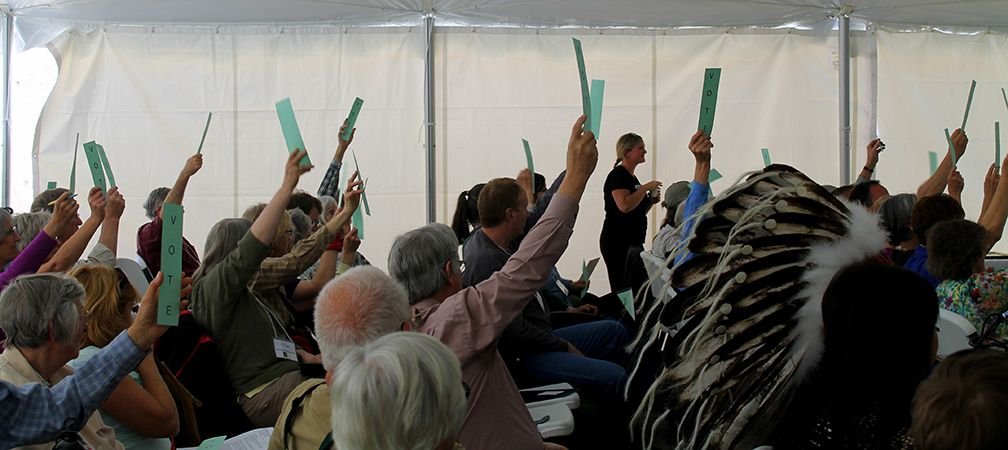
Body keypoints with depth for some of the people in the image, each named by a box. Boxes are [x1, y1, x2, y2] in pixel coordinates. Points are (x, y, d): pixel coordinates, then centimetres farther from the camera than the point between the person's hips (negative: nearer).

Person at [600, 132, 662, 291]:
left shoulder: (632, 177, 18)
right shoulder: (617, 175, -9)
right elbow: (624, 205, -25)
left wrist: (651, 200, 8)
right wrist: (646, 187, -16)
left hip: (633, 242, 9)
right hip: (617, 243, -9)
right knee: (623, 290, -11)